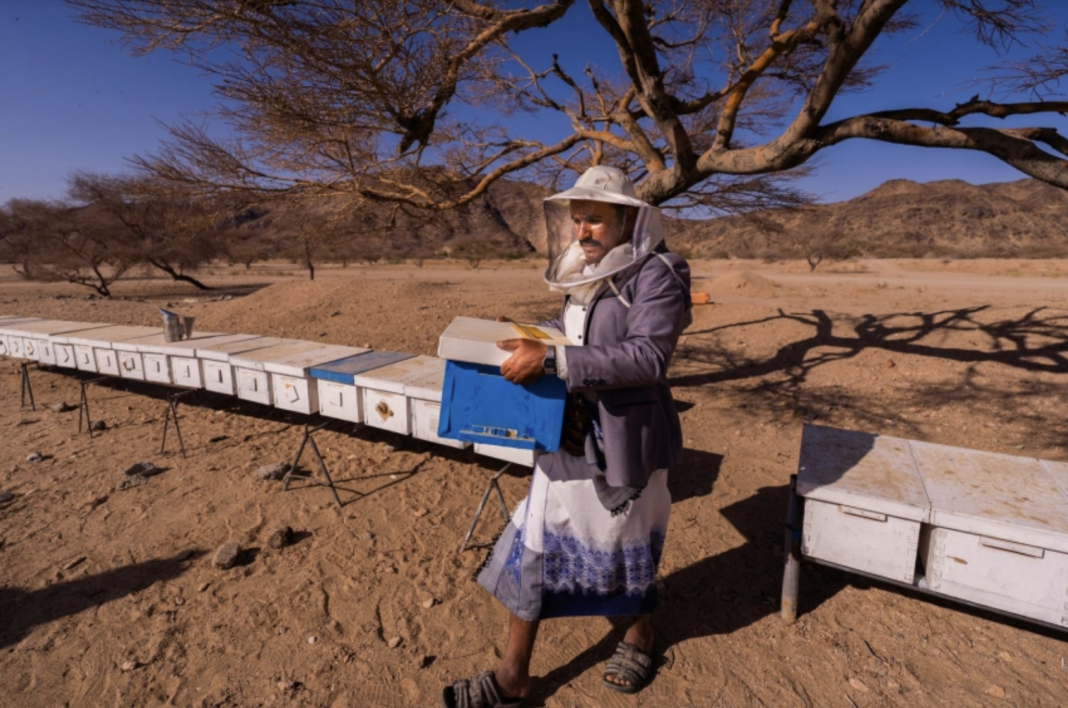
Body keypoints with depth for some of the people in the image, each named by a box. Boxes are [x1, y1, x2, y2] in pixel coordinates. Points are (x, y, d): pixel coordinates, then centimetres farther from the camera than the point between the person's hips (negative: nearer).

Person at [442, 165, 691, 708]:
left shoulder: (657, 274, -14)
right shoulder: (584, 275, 9)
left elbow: (646, 356, -27)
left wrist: (550, 359, -33)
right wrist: (530, 340, 7)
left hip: (624, 442, -6)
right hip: (567, 437, 7)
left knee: (629, 547, 17)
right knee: (533, 547, 10)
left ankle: (640, 633, 50)